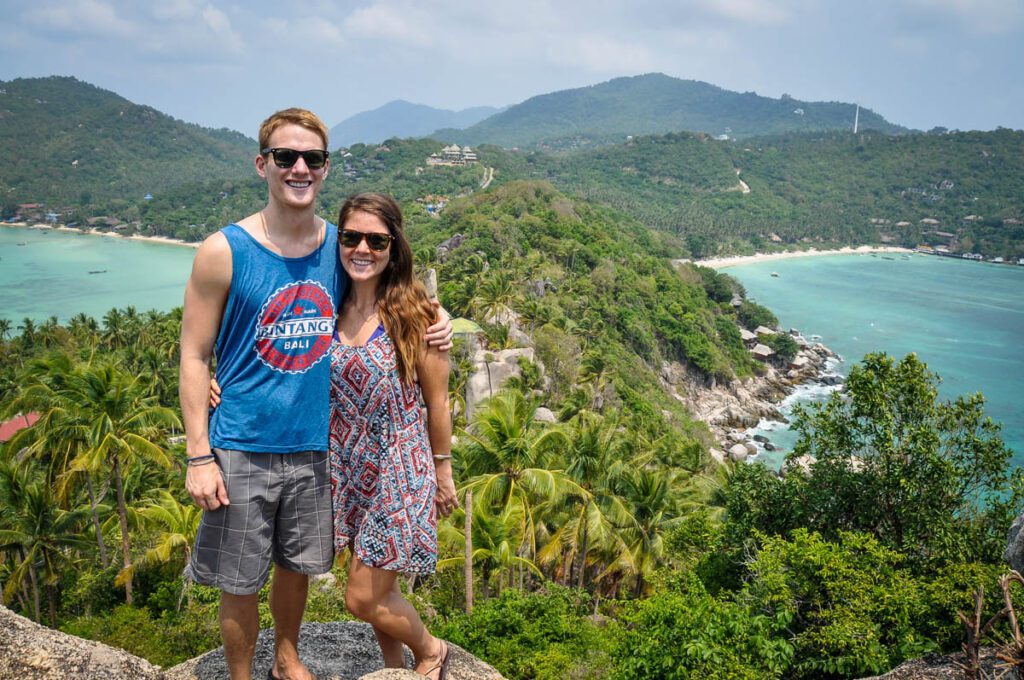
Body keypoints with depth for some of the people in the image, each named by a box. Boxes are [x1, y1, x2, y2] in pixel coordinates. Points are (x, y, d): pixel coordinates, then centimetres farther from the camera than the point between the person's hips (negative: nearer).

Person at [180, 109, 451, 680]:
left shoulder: (340, 246, 0)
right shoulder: (225, 252, -11)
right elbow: (195, 357, -7)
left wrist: (432, 325, -4)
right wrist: (199, 457, -12)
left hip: (315, 444, 4)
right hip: (243, 448, -3)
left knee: (296, 565, 20)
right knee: (240, 583, 8)